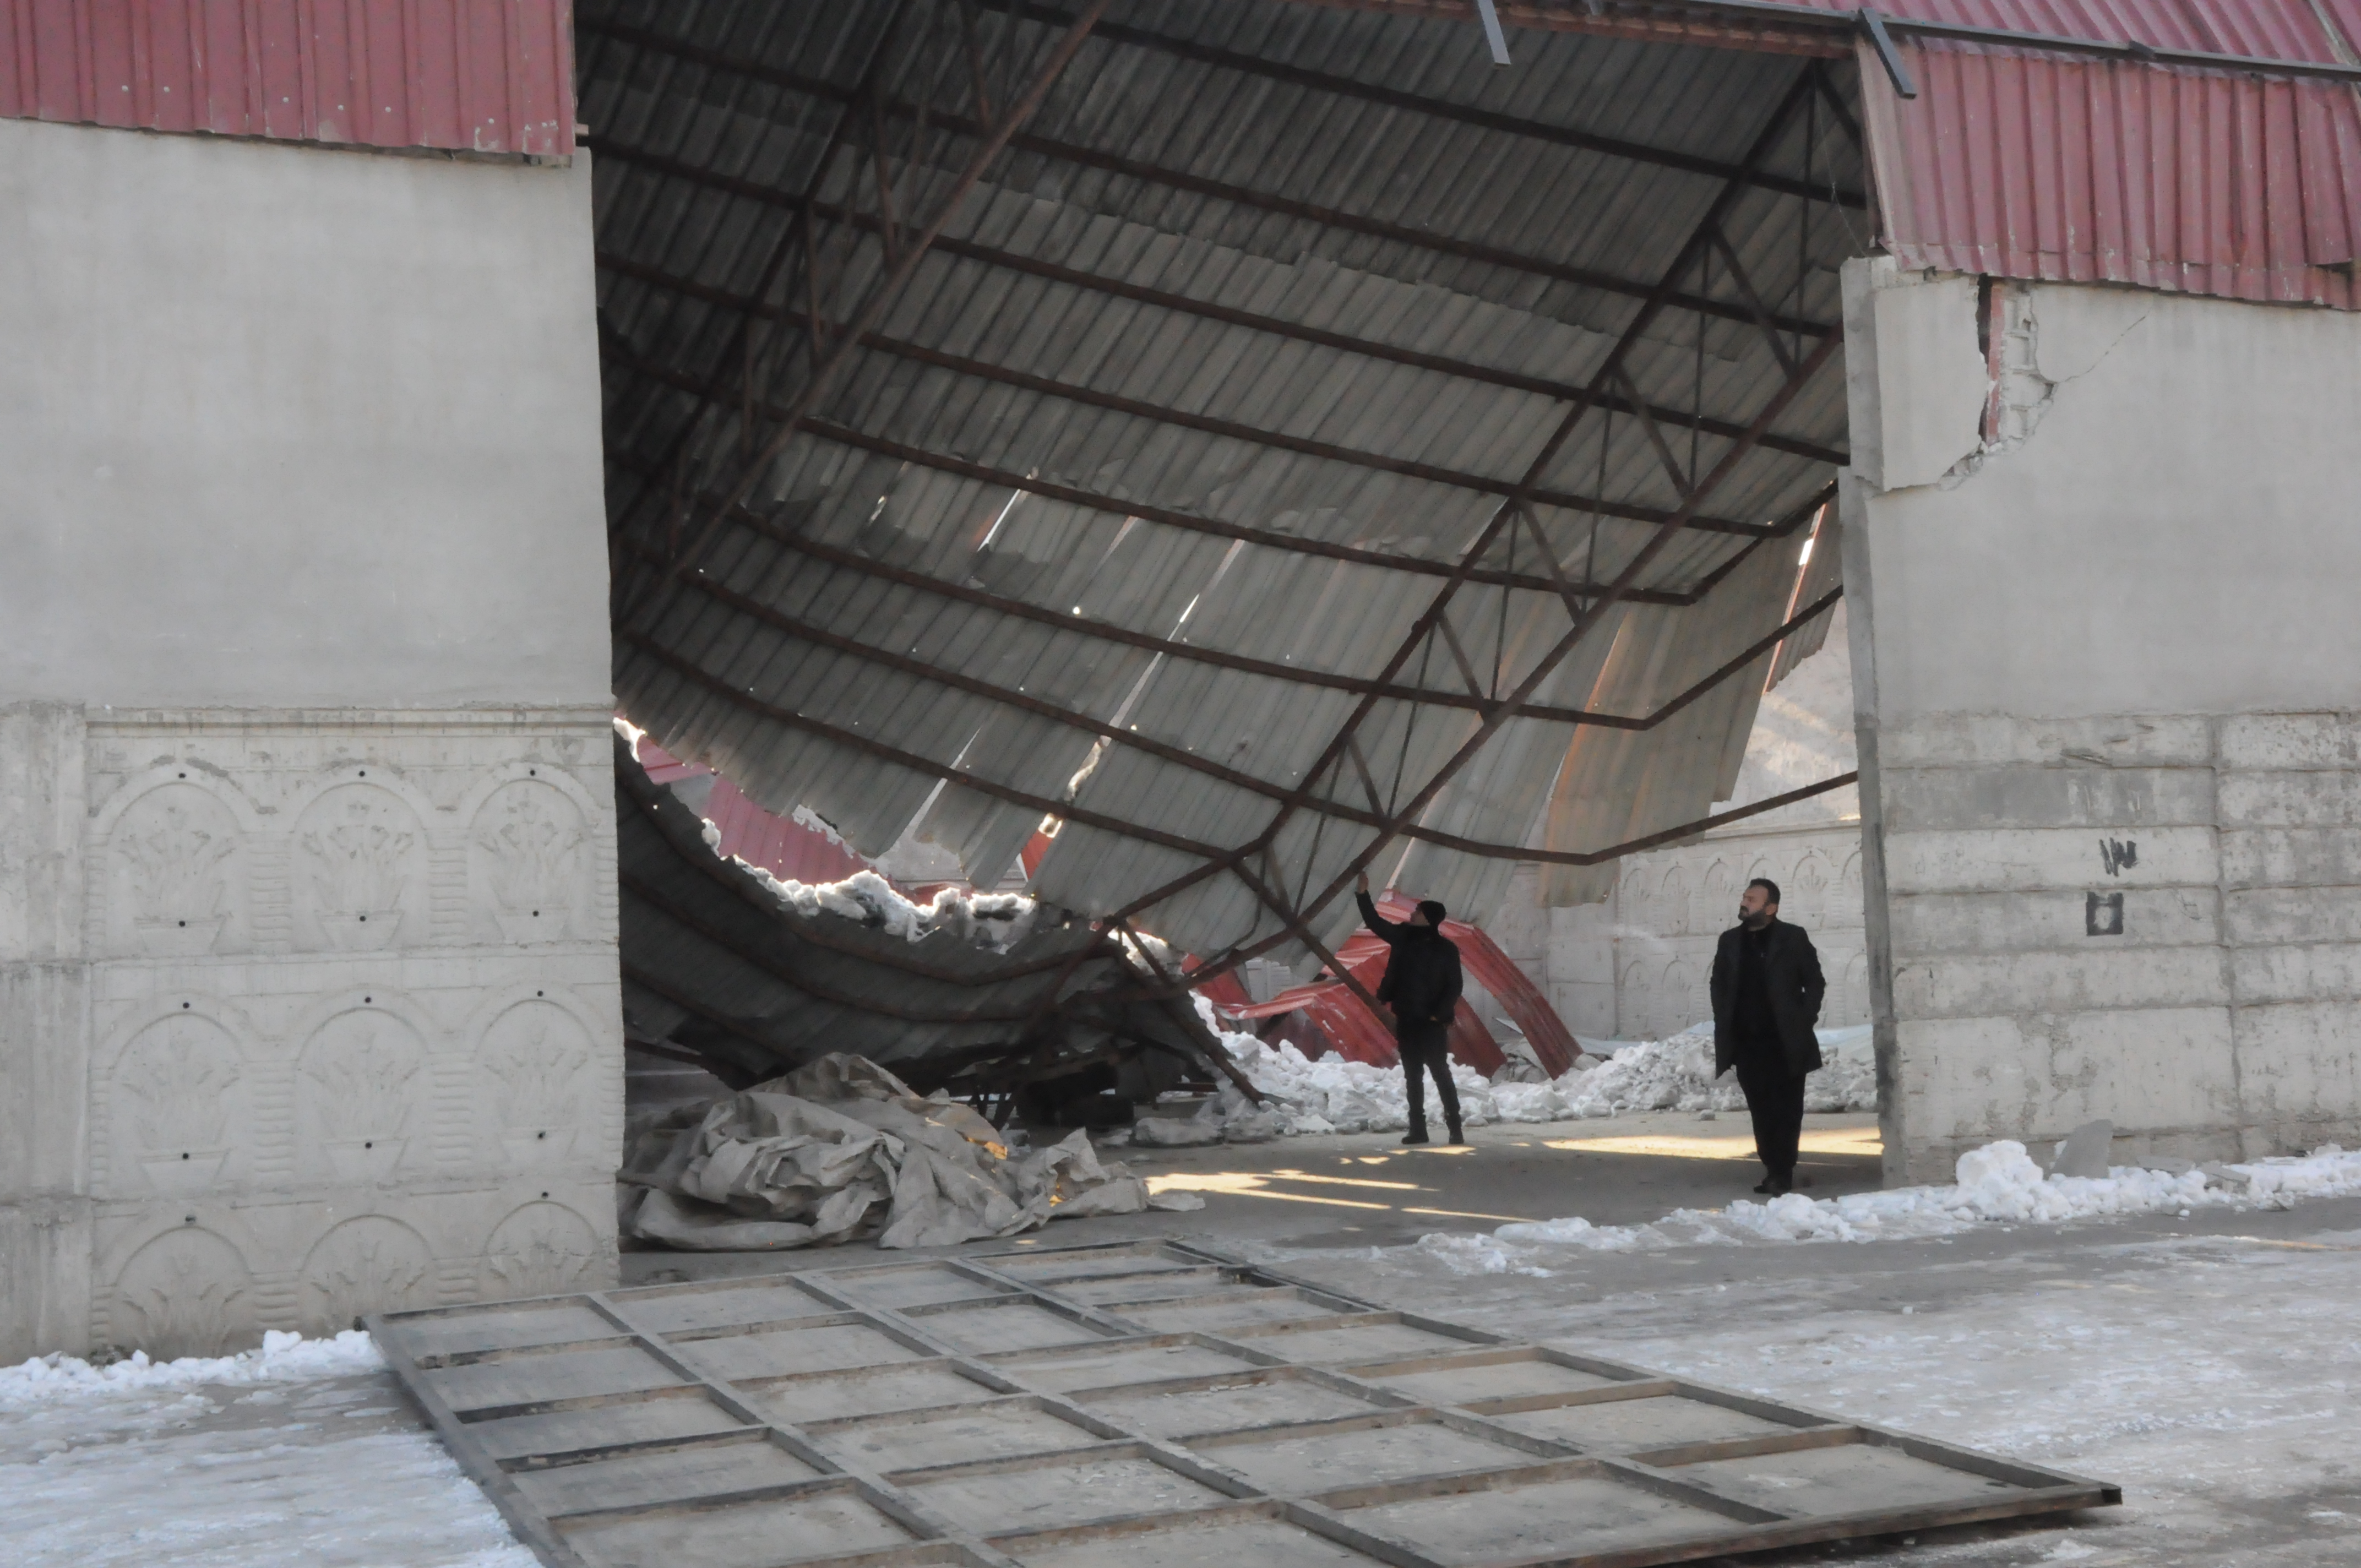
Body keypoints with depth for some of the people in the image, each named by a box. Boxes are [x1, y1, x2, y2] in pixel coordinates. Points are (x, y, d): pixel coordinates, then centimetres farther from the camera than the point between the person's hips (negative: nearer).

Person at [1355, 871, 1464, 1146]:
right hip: (1406, 1020, 5)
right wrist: (1364, 894, 3)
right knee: (1413, 1076, 8)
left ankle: (1455, 1128, -3)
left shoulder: (1446, 949, -7)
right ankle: (1418, 1129, 12)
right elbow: (1375, 921, 12)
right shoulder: (1403, 937, 5)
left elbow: (1454, 987, -7)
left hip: (1432, 1022, -5)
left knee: (1440, 1073, -6)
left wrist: (1440, 1014, -17)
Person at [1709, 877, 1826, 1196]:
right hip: (1747, 1043, 4)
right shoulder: (1730, 941, 9)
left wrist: (1805, 1020, -8)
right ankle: (1774, 1170, 12)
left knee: (1786, 1109, -2)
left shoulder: (1793, 938, -2)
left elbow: (1815, 983, 0)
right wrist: (1724, 1026, 4)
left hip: (1786, 1043, -4)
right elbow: (1719, 986, 14)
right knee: (1761, 1110, 6)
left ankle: (1783, 1173, 0)